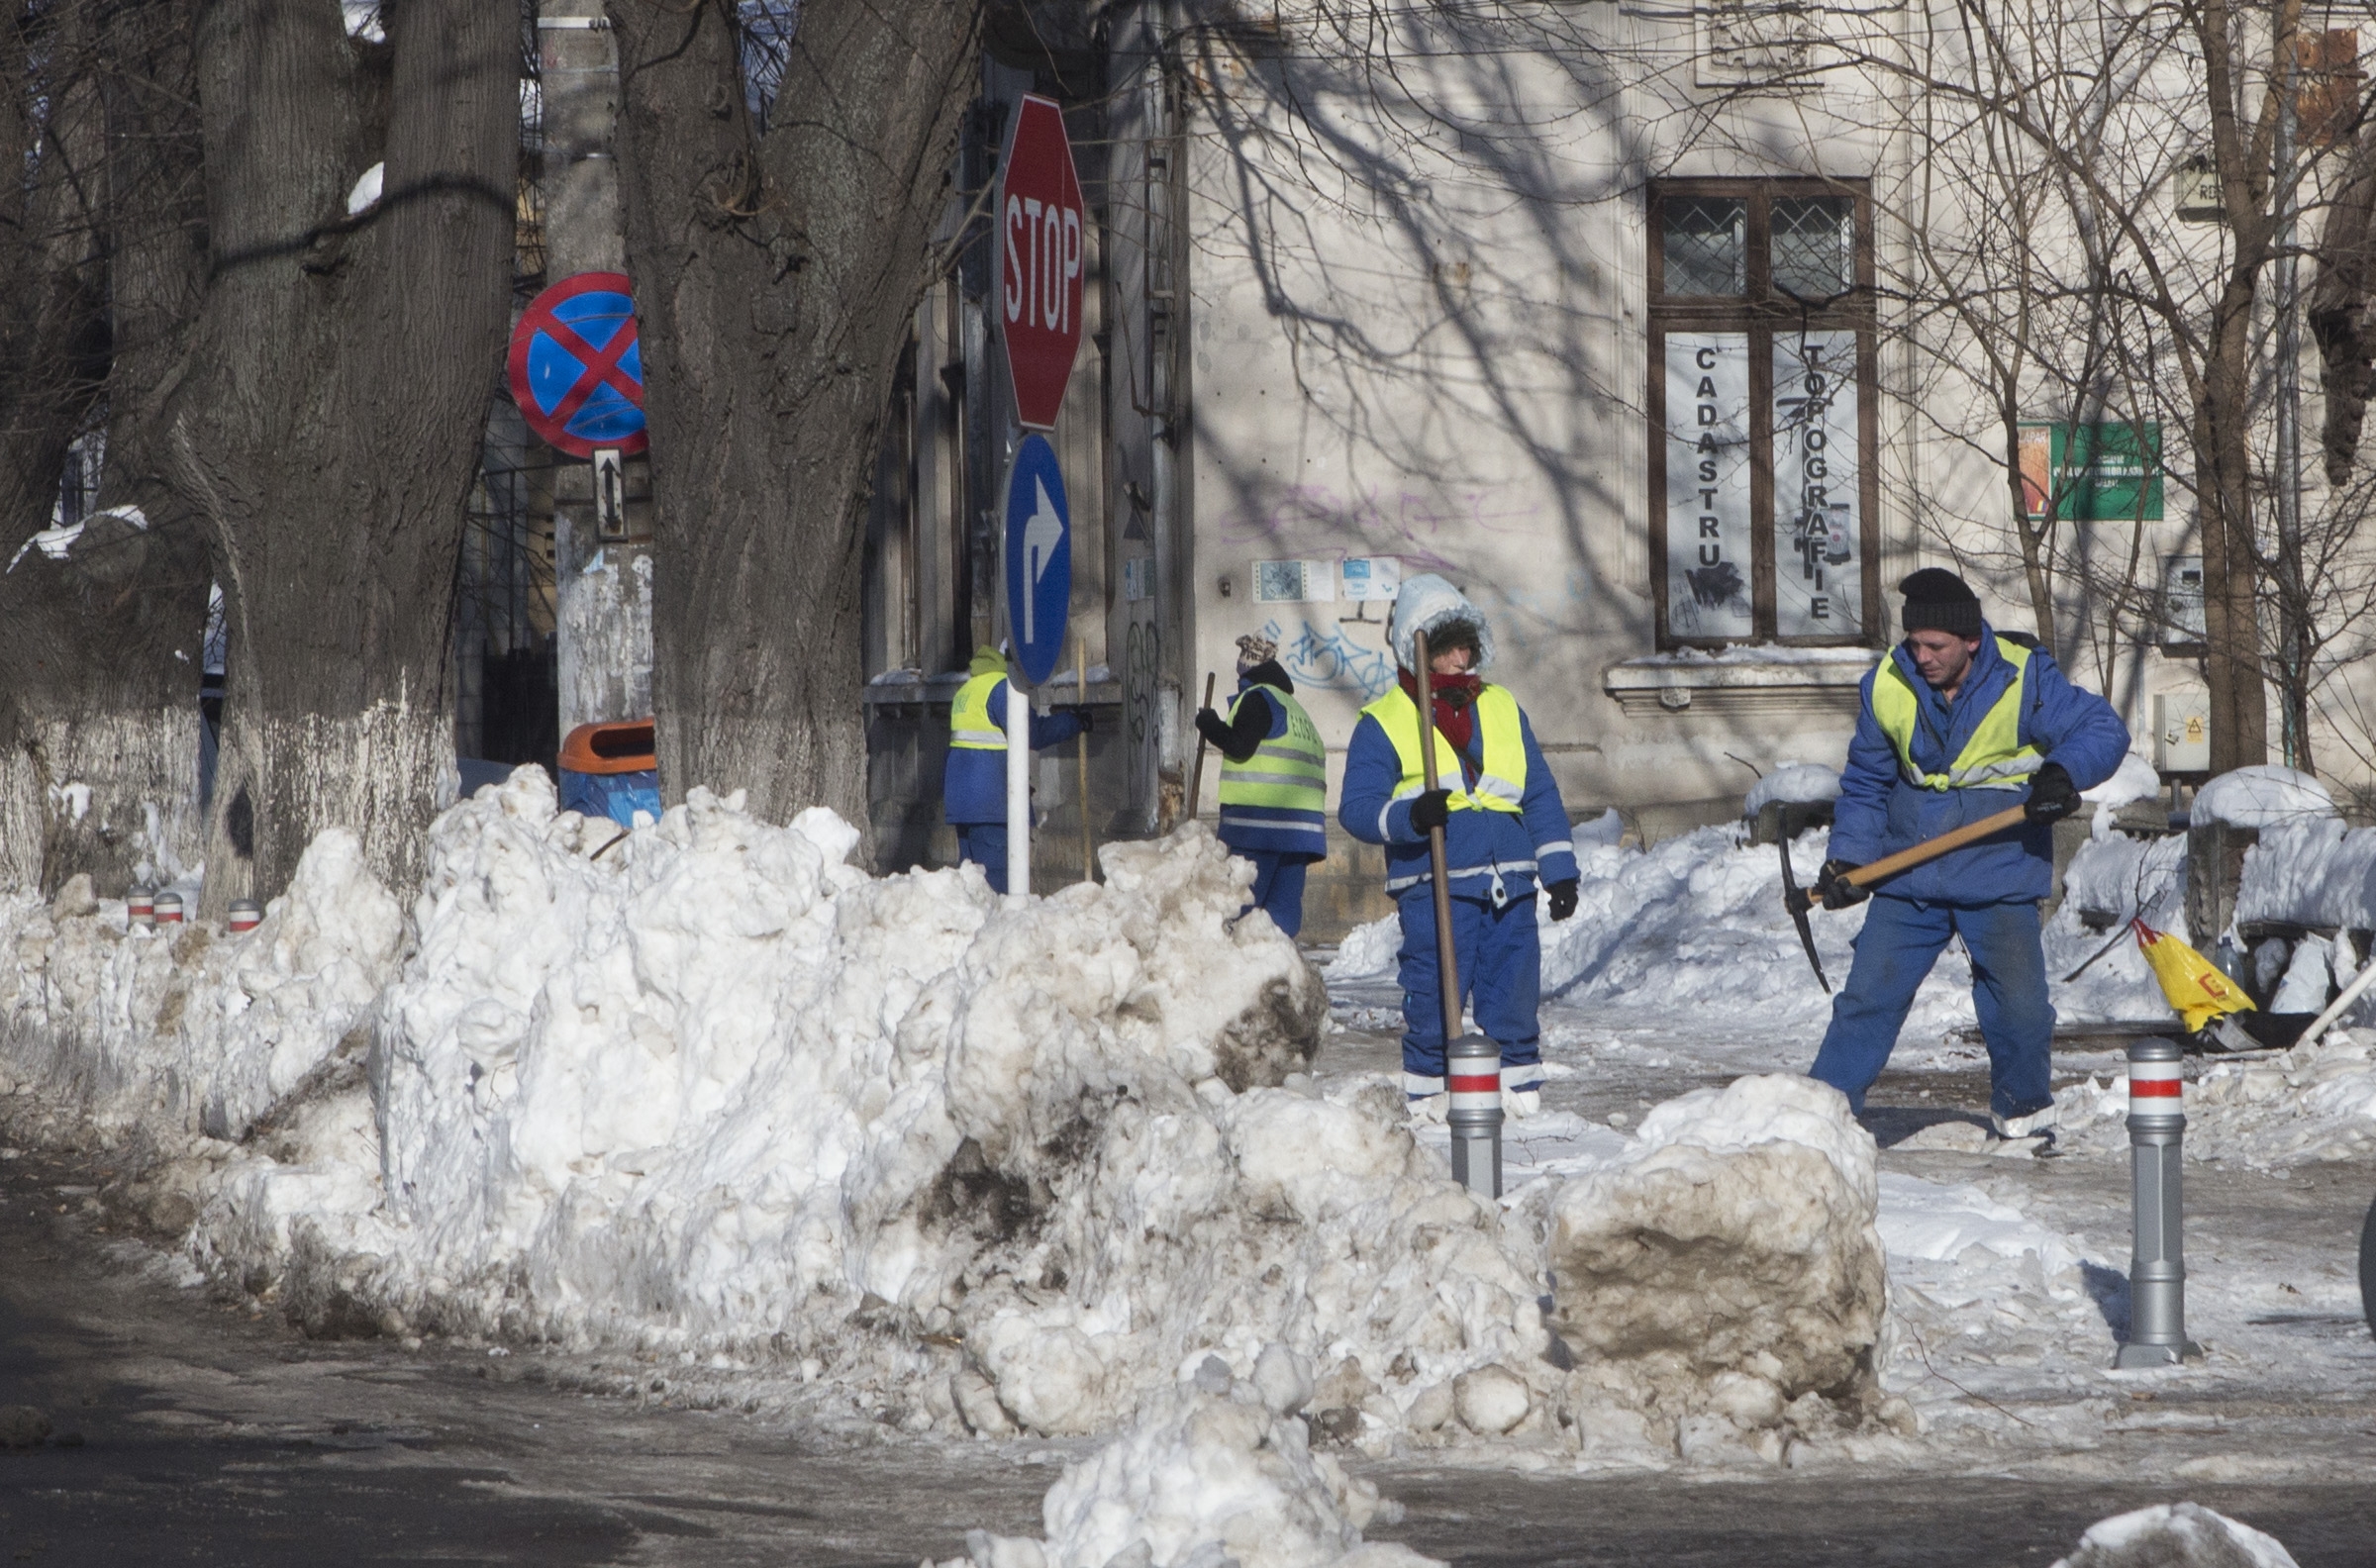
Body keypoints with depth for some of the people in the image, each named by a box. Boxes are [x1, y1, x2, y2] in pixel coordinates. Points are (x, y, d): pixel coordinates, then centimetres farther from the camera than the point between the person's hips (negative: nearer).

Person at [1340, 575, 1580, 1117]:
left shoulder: (1502, 709, 17)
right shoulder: (1383, 722, 3)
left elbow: (1540, 795, 20)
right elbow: (1357, 807, -2)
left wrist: (1559, 868, 13)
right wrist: (1407, 817, -21)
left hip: (1509, 885, 4)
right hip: (1433, 885, -4)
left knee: (1514, 992, 4)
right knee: (1433, 994, -6)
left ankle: (1519, 1087, 14)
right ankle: (1429, 1090, 5)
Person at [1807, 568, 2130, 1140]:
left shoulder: (2023, 679, -12)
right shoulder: (1888, 687, -2)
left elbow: (2102, 730, -9)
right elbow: (1866, 783, 10)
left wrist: (2064, 772, -29)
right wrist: (1847, 858, -1)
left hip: (1998, 875, -2)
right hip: (1908, 881, 2)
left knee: (2017, 1003, -2)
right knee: (1868, 995, -1)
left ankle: (2024, 1107, 22)